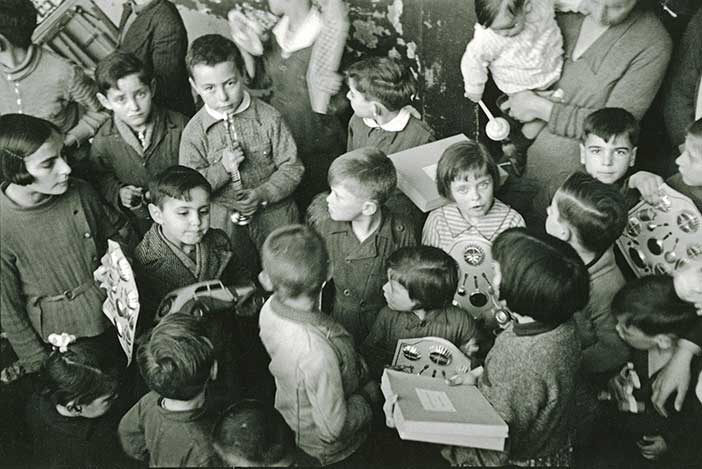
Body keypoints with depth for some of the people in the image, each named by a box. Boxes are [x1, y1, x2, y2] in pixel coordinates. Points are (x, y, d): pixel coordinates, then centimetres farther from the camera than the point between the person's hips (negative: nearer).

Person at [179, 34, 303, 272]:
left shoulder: (268, 118, -9)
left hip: (275, 211, 1)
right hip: (224, 220, 0)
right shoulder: (194, 132, -8)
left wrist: (262, 194, -22)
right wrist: (222, 169, -23)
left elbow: (292, 167, -7)